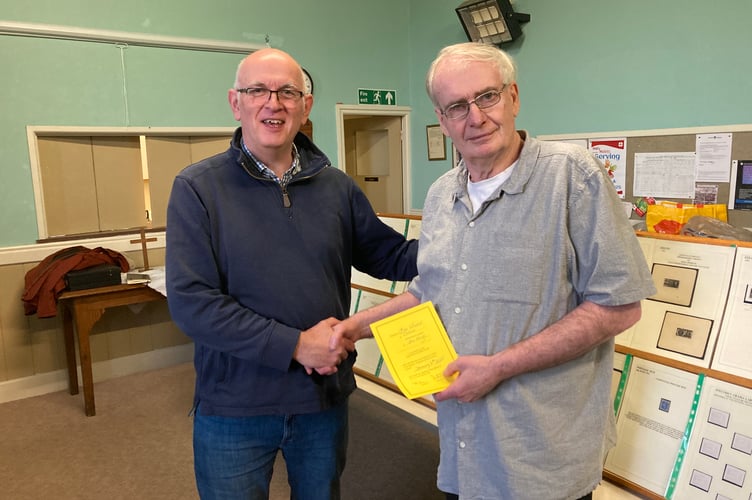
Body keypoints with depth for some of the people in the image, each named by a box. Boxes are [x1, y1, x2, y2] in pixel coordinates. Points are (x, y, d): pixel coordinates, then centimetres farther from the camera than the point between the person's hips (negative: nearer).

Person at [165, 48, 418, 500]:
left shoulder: (337, 187, 1)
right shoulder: (198, 188, -10)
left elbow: (390, 256, 9)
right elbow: (191, 301, -17)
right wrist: (296, 345, -20)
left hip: (325, 399, 4)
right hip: (233, 409, -3)